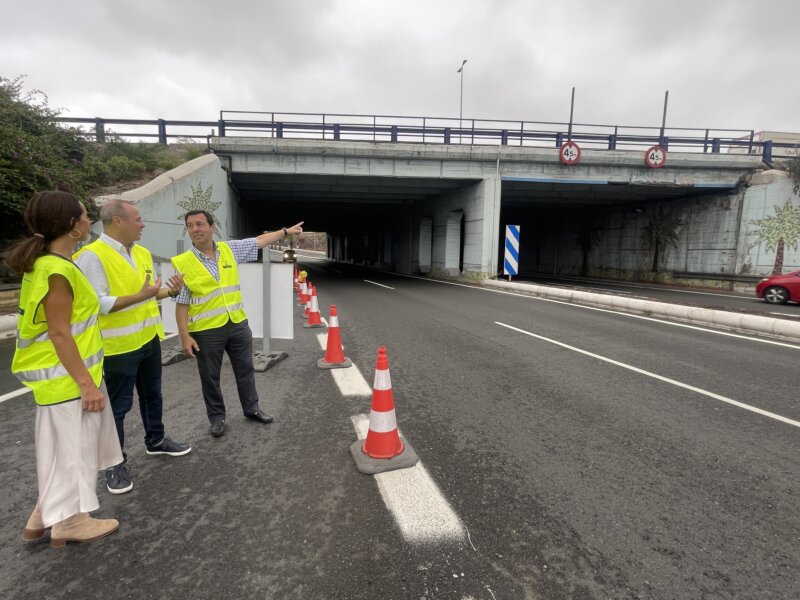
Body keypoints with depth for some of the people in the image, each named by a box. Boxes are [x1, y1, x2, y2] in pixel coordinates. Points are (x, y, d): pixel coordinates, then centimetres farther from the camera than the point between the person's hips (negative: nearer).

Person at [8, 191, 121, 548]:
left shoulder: (44, 263, 8)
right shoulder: (57, 271, -23)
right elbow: (59, 335, -23)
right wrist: (86, 383, -20)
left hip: (62, 375, 10)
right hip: (66, 378, -10)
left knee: (60, 448, 21)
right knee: (71, 448, 6)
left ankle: (48, 513, 35)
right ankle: (69, 521, 24)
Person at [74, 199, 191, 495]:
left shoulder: (142, 253, 8)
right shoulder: (92, 256, -17)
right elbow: (97, 303, -24)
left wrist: (170, 291, -2)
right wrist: (140, 296, -27)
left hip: (149, 338, 8)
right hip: (119, 345, -8)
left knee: (152, 394, 21)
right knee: (118, 405, 5)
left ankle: (155, 440, 39)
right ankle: (115, 462, 22)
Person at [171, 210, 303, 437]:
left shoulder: (229, 249, 1)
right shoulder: (182, 263, -9)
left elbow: (260, 240, 13)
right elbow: (181, 303, -8)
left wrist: (286, 231, 18)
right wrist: (184, 335, -11)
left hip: (238, 324, 3)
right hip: (206, 331, -3)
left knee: (245, 369, 15)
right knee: (210, 377, 10)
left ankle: (252, 408, 33)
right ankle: (217, 417, 29)